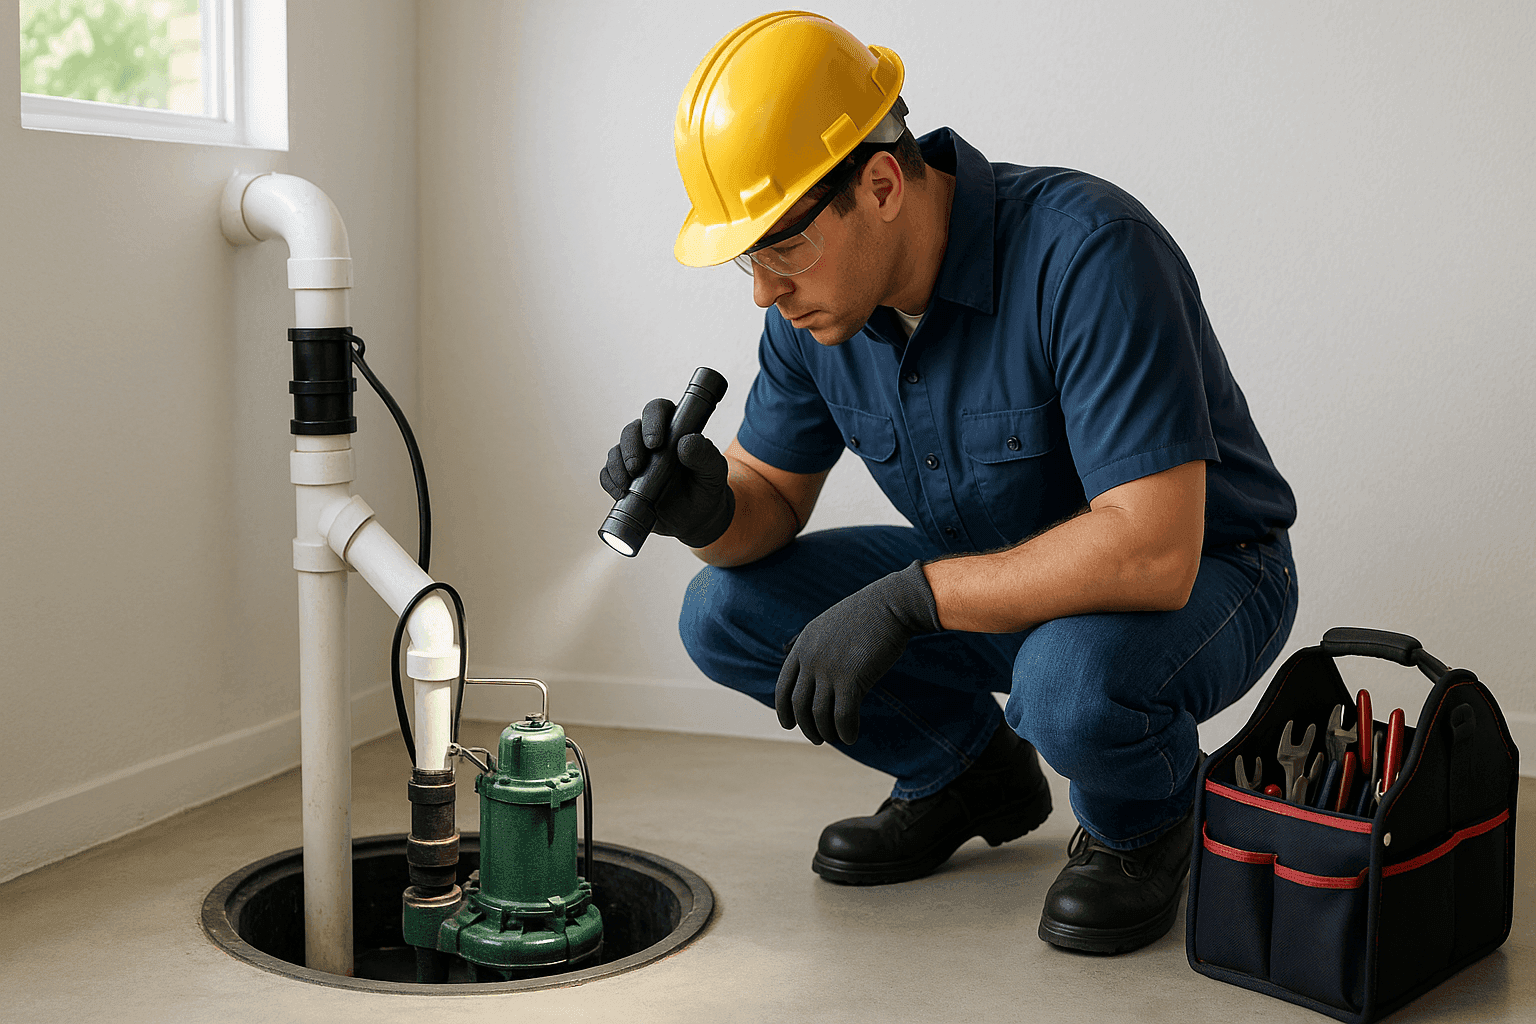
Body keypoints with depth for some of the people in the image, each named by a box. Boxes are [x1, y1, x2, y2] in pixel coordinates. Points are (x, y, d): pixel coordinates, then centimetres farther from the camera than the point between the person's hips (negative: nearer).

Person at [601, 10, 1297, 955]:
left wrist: (903, 598, -35)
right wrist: (706, 508, -23)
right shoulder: (818, 304, -10)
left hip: (1200, 578, -6)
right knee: (728, 612, -8)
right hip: (1004, 576, 6)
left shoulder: (1085, 252, -33)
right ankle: (969, 775, 15)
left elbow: (1152, 551, -38)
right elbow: (773, 495, 2)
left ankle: (1144, 824, -2)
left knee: (1073, 682, -39)